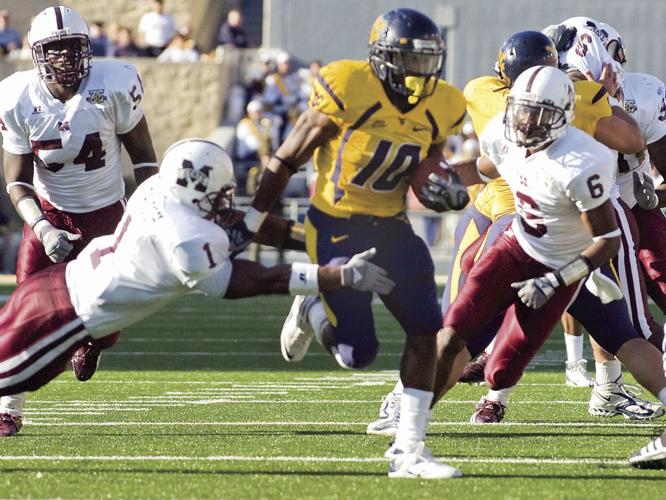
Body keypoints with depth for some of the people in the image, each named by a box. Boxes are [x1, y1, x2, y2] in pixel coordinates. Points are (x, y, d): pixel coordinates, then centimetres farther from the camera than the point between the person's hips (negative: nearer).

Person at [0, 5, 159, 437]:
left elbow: (142, 155, -5)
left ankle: (92, 343, 33)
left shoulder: (114, 86, -19)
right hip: (50, 211, 1)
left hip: (106, 213, 0)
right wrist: (43, 230, -24)